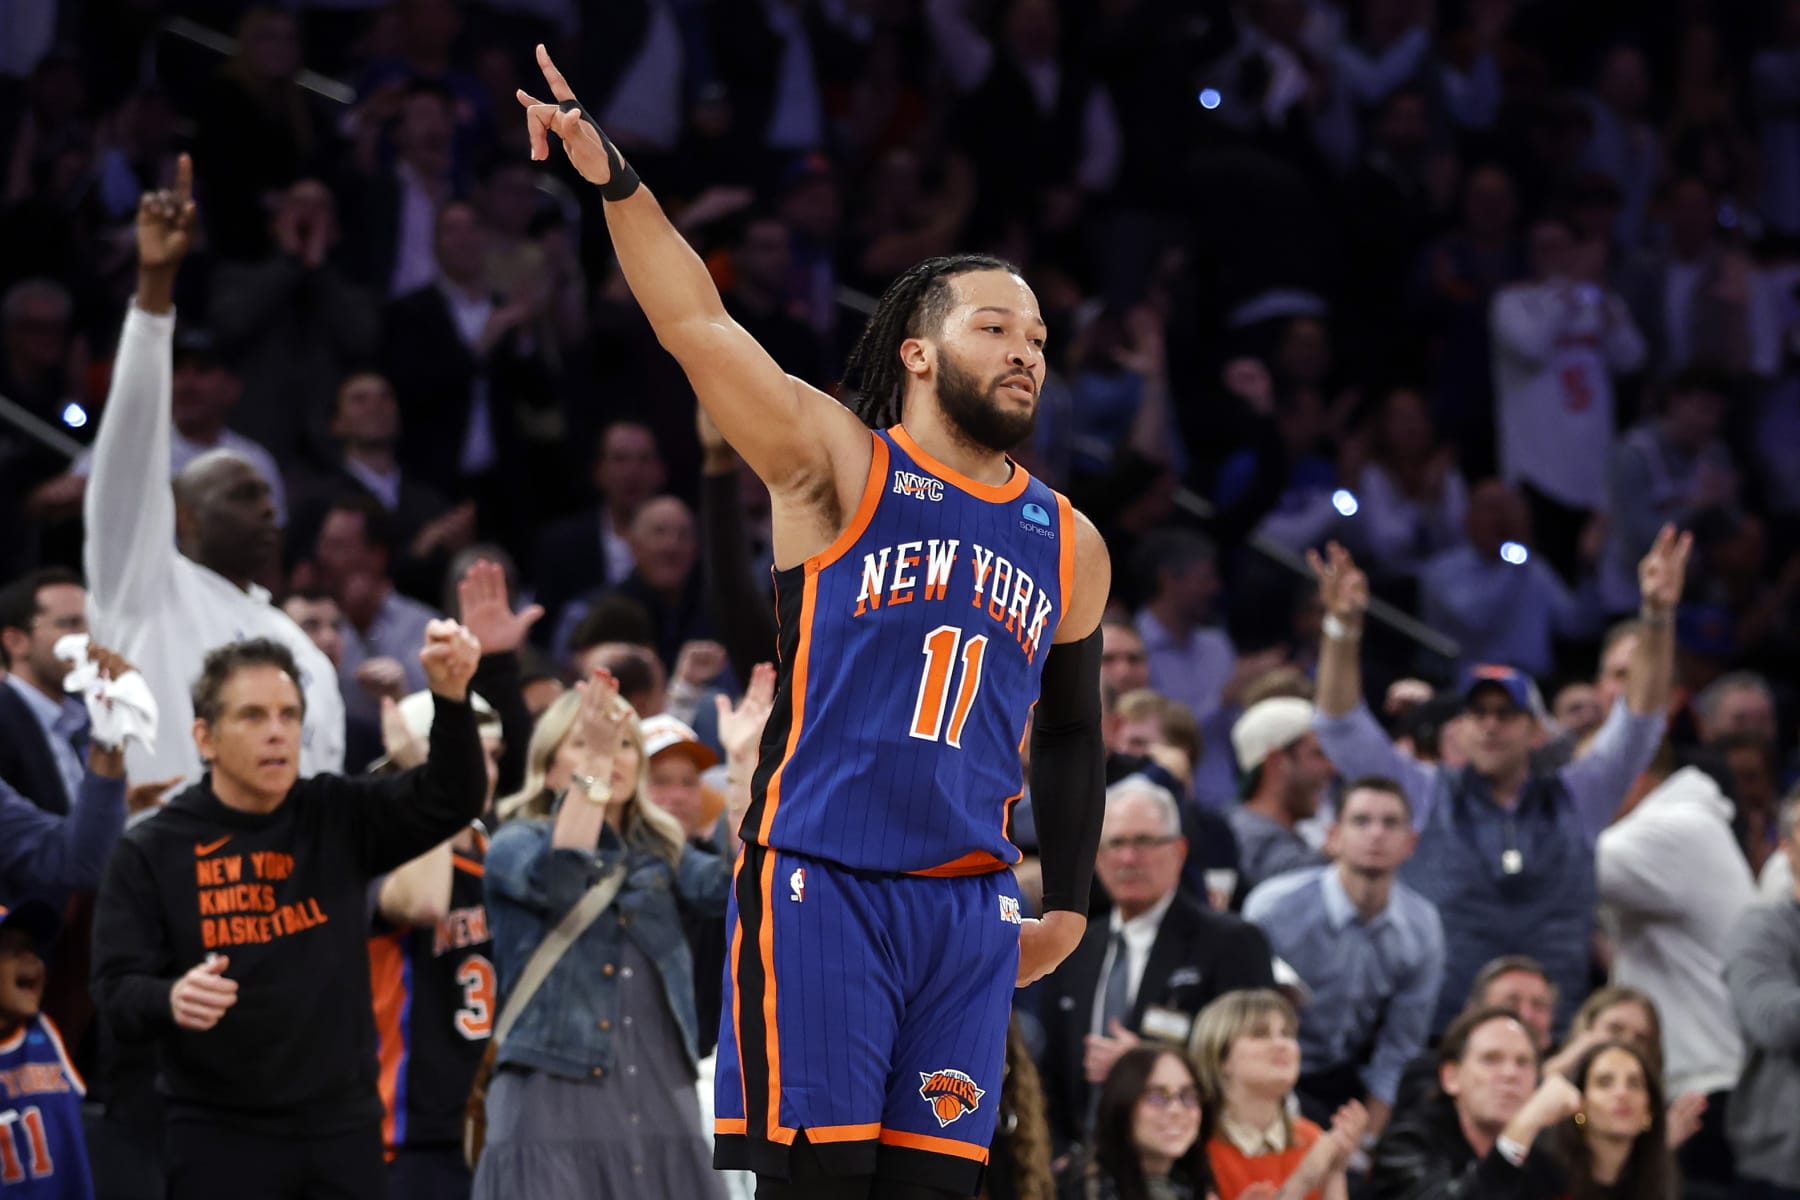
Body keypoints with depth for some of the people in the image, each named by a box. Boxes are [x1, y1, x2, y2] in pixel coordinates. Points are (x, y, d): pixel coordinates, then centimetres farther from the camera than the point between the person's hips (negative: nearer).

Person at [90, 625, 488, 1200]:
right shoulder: (152, 852, -3)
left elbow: (451, 801, -10)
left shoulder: (338, 818, 4)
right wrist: (169, 999, -31)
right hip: (221, 1137, -2)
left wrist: (451, 697, -28)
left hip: (342, 1130, 3)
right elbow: (116, 991, -6)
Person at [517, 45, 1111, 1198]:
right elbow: (699, 325, -11)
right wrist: (617, 181, -23)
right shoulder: (840, 466, 1)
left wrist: (1071, 901, 21)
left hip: (969, 907, 5)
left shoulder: (1070, 546, 15)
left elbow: (1072, 731, 27)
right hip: (819, 884, -5)